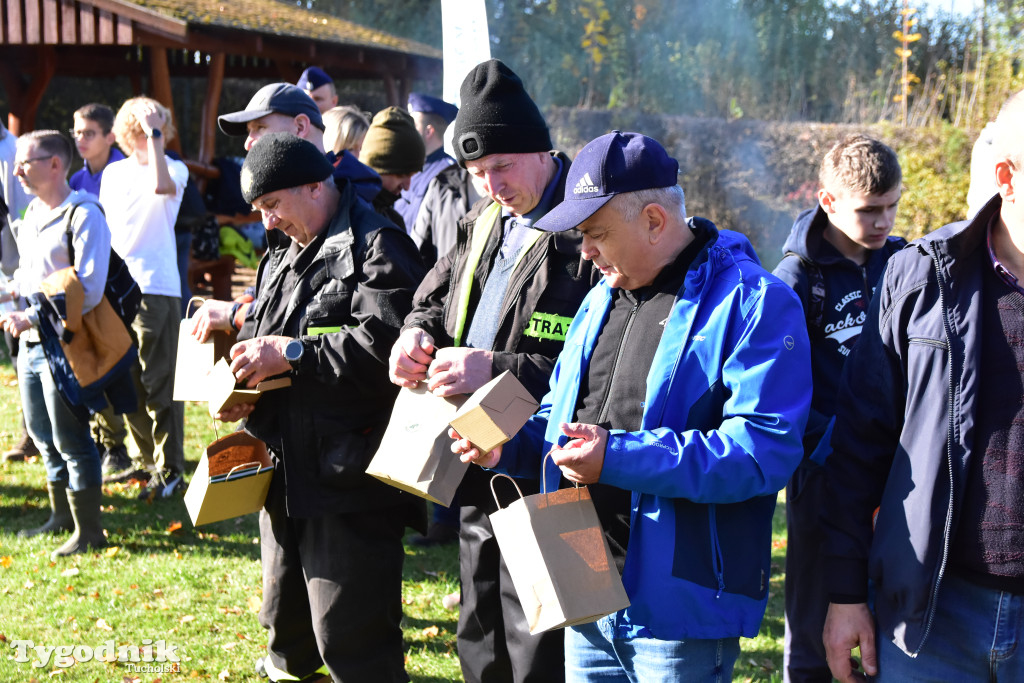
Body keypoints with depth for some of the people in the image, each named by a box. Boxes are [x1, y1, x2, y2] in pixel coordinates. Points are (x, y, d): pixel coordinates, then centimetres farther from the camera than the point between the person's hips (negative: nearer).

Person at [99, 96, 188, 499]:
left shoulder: (174, 169, -2)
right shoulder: (113, 173, 13)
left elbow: (161, 185, -27)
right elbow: (104, 227, 19)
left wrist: (155, 132, -22)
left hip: (156, 288, -6)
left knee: (158, 383, -5)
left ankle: (169, 471, 2)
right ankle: (144, 459, 27)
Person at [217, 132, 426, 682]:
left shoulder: (375, 247, -11)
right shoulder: (283, 254, 19)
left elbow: (385, 343, -26)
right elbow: (262, 334, 25)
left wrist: (292, 353, -20)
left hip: (349, 481, -9)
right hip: (286, 473, 9)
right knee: (287, 615, 24)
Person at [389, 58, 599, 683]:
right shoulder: (485, 221, 12)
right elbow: (433, 299, 23)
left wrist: (502, 372, -26)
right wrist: (418, 333, -1)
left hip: (545, 489, -8)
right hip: (477, 486, 8)